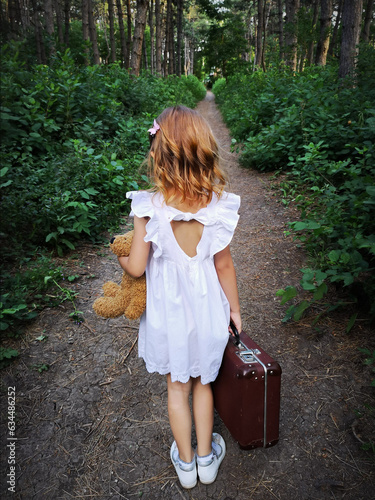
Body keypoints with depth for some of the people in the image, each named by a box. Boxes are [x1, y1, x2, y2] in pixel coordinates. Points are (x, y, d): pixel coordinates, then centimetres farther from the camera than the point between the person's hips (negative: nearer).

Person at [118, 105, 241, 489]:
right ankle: (206, 458, 43)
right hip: (206, 307, 1)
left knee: (177, 387, 21)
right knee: (202, 381, 25)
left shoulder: (148, 207, -21)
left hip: (168, 310, -1)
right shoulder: (217, 207, -16)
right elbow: (224, 266, -7)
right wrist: (235, 309, 8)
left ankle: (185, 463, 42)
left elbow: (136, 267, -15)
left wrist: (119, 256, 9)